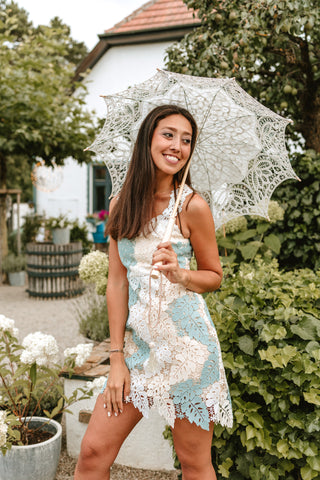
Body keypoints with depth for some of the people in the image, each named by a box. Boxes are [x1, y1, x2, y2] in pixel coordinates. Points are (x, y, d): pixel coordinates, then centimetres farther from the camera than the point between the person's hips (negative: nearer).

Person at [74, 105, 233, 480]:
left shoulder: (192, 205, -8)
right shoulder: (121, 205, 3)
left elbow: (215, 275, 3)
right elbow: (117, 282, 3)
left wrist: (180, 274, -19)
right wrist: (117, 357, 0)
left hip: (187, 343, -3)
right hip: (138, 340, 4)